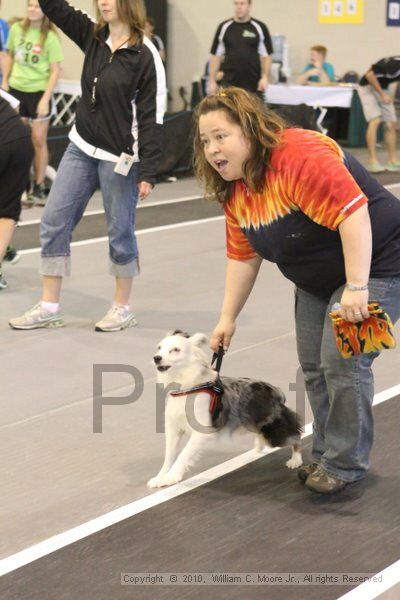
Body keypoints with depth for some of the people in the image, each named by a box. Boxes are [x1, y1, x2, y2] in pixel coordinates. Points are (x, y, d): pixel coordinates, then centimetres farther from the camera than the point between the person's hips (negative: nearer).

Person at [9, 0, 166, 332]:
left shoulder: (146, 55, -13)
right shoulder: (93, 36, 5)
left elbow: (151, 117, -14)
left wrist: (148, 172, -16)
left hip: (119, 158, -6)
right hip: (82, 149, 7)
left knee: (120, 231, 4)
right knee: (54, 221, 4)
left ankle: (123, 308, 21)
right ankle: (49, 307, 12)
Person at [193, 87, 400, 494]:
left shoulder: (300, 156, -29)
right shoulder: (234, 189, 0)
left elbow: (353, 212, -35)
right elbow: (243, 257, 7)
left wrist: (356, 287, -36)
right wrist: (228, 318, 5)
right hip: (318, 281, 9)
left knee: (342, 361, -13)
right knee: (313, 365, 8)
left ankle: (345, 464, 2)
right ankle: (326, 453, 25)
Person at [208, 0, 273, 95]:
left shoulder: (260, 27, 2)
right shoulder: (224, 27, 6)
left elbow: (267, 55, 2)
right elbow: (216, 55, 7)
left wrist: (265, 77, -10)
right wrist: (212, 80, 2)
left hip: (253, 85, 0)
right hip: (229, 83, 1)